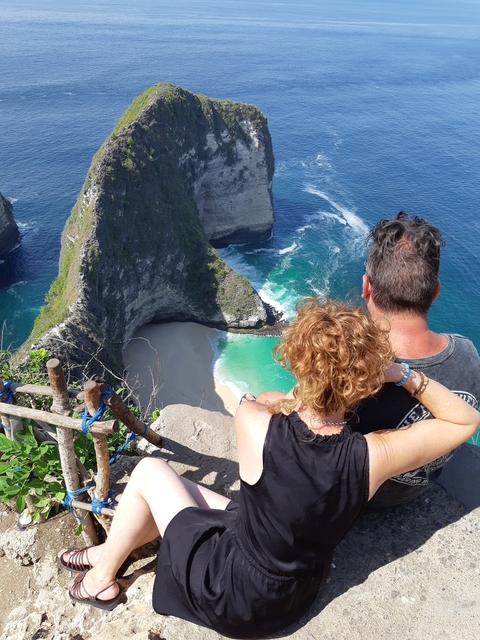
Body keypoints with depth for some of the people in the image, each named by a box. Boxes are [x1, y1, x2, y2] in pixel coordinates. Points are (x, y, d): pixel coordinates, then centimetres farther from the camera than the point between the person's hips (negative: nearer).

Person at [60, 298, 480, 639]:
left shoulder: (254, 426, -32)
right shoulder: (374, 457, -25)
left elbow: (259, 402, -5)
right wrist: (405, 376, -17)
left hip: (230, 599, -4)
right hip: (291, 601, 5)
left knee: (150, 472, 11)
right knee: (177, 488, 19)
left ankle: (102, 576, 35)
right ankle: (109, 553, 44)